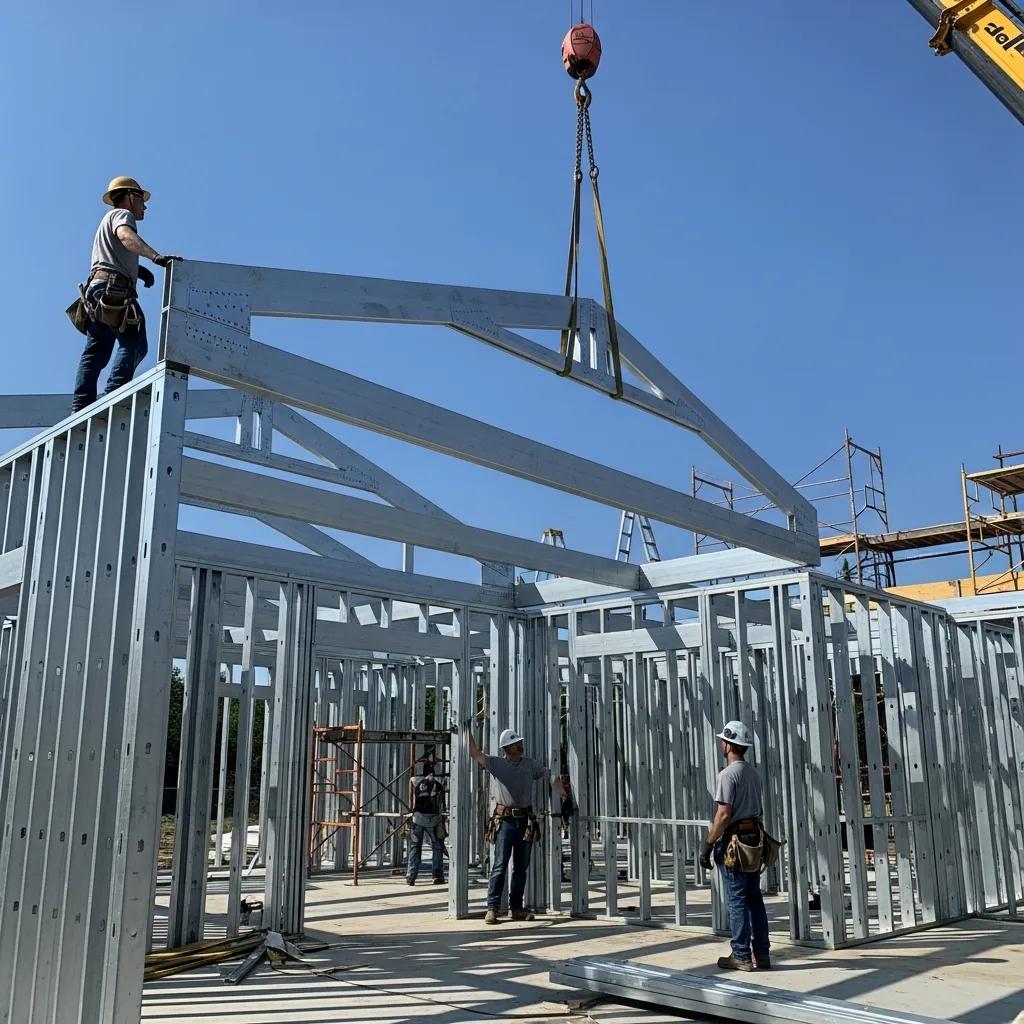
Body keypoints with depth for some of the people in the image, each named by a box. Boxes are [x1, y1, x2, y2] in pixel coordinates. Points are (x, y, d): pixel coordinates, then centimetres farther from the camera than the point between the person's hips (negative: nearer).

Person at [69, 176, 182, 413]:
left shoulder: (108, 220, 36)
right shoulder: (122, 214, 6)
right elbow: (126, 236, -18)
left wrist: (137, 269, 14)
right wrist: (157, 257, -31)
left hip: (96, 289, 10)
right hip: (113, 289, -10)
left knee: (95, 352, 2)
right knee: (134, 344, -17)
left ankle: (81, 408, -5)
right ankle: (113, 395, -29)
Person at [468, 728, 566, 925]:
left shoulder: (530, 764, 8)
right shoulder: (495, 763, -1)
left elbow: (549, 774, 16)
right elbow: (474, 752, -9)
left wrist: (563, 794, 6)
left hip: (526, 821, 4)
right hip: (505, 821, -4)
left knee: (521, 867, 10)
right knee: (499, 866, -8)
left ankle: (516, 908, 19)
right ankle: (492, 908, -4)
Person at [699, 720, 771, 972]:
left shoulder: (728, 774, -15)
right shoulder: (754, 773, 10)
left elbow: (723, 814, -19)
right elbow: (758, 809, 15)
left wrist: (708, 845, -14)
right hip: (754, 840, 8)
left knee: (737, 901, -1)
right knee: (755, 900, 13)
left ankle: (741, 956, 5)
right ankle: (762, 954, 17)